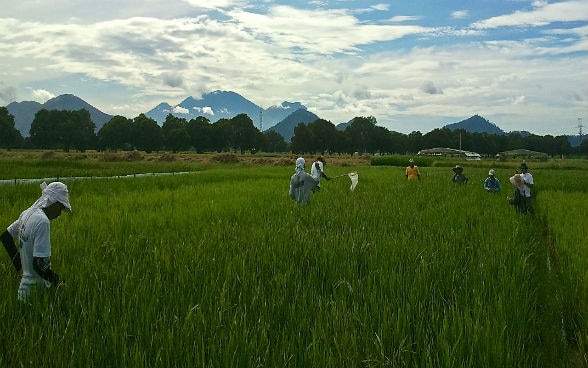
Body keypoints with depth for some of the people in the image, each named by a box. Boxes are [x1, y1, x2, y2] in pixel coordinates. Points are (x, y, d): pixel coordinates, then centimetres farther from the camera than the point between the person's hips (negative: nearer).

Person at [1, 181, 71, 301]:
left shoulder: (27, 213, 5)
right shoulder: (42, 221, -23)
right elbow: (40, 263, -28)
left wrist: (19, 265, 20)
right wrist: (58, 281, -12)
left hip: (25, 285, 9)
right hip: (37, 288, -9)